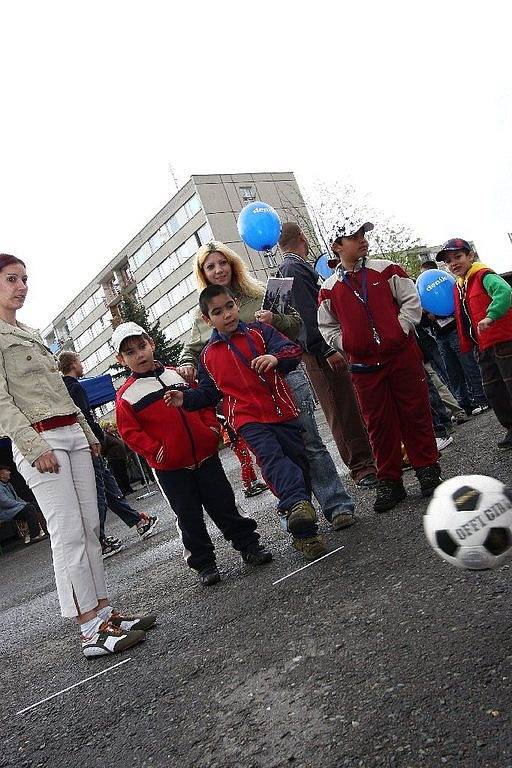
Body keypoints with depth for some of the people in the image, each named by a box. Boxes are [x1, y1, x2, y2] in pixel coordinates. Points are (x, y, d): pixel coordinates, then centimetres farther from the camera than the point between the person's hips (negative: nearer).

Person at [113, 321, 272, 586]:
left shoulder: (177, 374, 8)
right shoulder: (126, 395, -3)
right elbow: (130, 432, -5)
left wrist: (212, 427, 3)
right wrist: (155, 450, -14)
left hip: (205, 454, 3)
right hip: (170, 467, -2)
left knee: (224, 504, 10)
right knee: (189, 516, 6)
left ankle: (249, 545, 23)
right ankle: (204, 563, 21)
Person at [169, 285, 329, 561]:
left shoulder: (259, 331, 5)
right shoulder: (208, 355, 11)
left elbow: (293, 351, -4)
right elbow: (209, 392, 17)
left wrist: (276, 357, -26)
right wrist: (185, 398, -2)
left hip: (282, 412, 1)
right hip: (247, 419, -1)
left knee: (299, 464, 5)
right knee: (271, 455, -29)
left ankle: (302, 532, 19)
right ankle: (297, 504, -45)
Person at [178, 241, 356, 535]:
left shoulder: (259, 292, 6)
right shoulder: (203, 315, 11)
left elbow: (297, 322, 8)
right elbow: (192, 350, 18)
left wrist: (275, 320, -13)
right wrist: (187, 365, -5)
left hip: (286, 376, -1)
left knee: (310, 443, -1)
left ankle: (339, 506, 9)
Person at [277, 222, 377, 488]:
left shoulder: (299, 267, 19)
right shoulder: (293, 270, -13)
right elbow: (306, 316, -21)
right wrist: (328, 351, -22)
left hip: (332, 348, 10)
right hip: (323, 355, -10)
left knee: (353, 406, 15)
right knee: (343, 412, -3)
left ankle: (367, 458, 25)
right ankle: (361, 468, 4)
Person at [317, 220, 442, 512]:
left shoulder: (386, 269, 4)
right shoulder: (329, 289, 5)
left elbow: (412, 300, 2)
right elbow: (326, 327, 12)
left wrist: (400, 330, -10)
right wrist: (346, 344, -3)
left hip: (402, 354, -1)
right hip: (364, 365, 1)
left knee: (416, 413, 4)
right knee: (379, 424, 6)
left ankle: (428, 469, 19)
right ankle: (390, 482, 17)